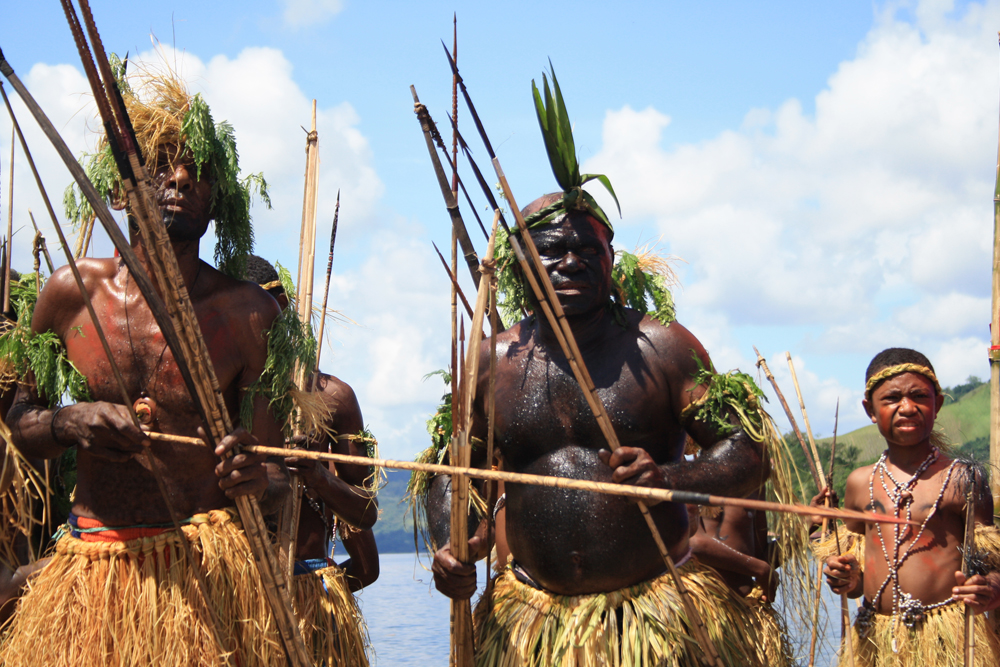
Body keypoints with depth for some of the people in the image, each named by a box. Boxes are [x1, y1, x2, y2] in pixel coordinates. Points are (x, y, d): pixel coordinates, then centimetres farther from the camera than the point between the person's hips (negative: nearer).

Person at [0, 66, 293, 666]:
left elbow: (280, 471, -3)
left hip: (206, 571, -2)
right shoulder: (74, 292, 2)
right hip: (86, 570, 2)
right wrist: (68, 423, -13)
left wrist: (257, 479, -27)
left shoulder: (248, 311, -3)